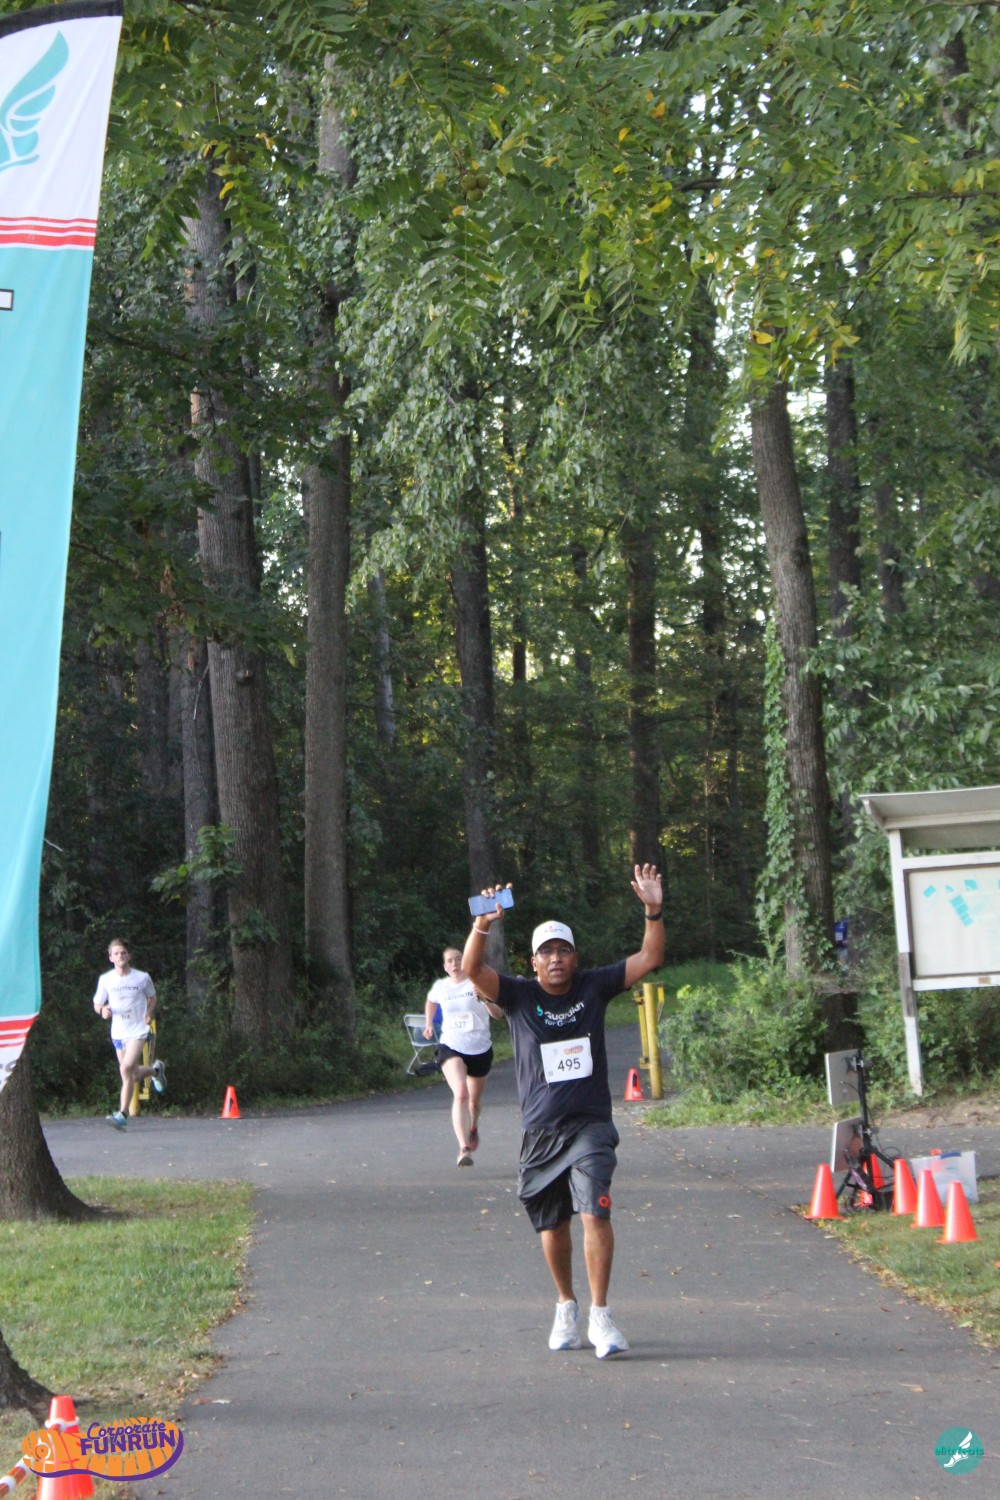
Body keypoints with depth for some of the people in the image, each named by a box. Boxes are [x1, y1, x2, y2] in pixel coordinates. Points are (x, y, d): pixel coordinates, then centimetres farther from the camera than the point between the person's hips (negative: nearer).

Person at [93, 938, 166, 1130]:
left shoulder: (142, 978, -5)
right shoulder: (105, 980, -2)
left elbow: (152, 998, 13)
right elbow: (97, 1004, 8)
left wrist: (149, 1013, -7)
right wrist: (103, 1010, -15)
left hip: (137, 1030, -3)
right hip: (118, 1032, 4)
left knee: (126, 1069, -21)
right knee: (133, 1075, 11)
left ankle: (123, 1114, -15)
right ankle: (155, 1070, 46)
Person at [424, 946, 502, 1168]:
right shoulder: (440, 987, 2)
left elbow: (498, 1013, -18)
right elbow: (431, 1001, 28)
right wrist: (429, 1023, 17)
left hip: (480, 1049, 0)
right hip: (451, 1047, 0)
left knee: (475, 1100, 17)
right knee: (461, 1094, -25)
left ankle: (473, 1127, 53)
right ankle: (464, 1148, -33)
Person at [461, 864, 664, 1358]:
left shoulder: (594, 988, 3)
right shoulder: (518, 996, -1)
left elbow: (649, 959, 0)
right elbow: (472, 970, -15)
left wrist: (654, 912, -14)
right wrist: (483, 925, -31)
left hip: (590, 1126, -1)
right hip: (540, 1131, 1)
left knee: (594, 1212, -18)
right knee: (552, 1225, 11)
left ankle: (600, 1316, -15)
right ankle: (566, 1308, 33)